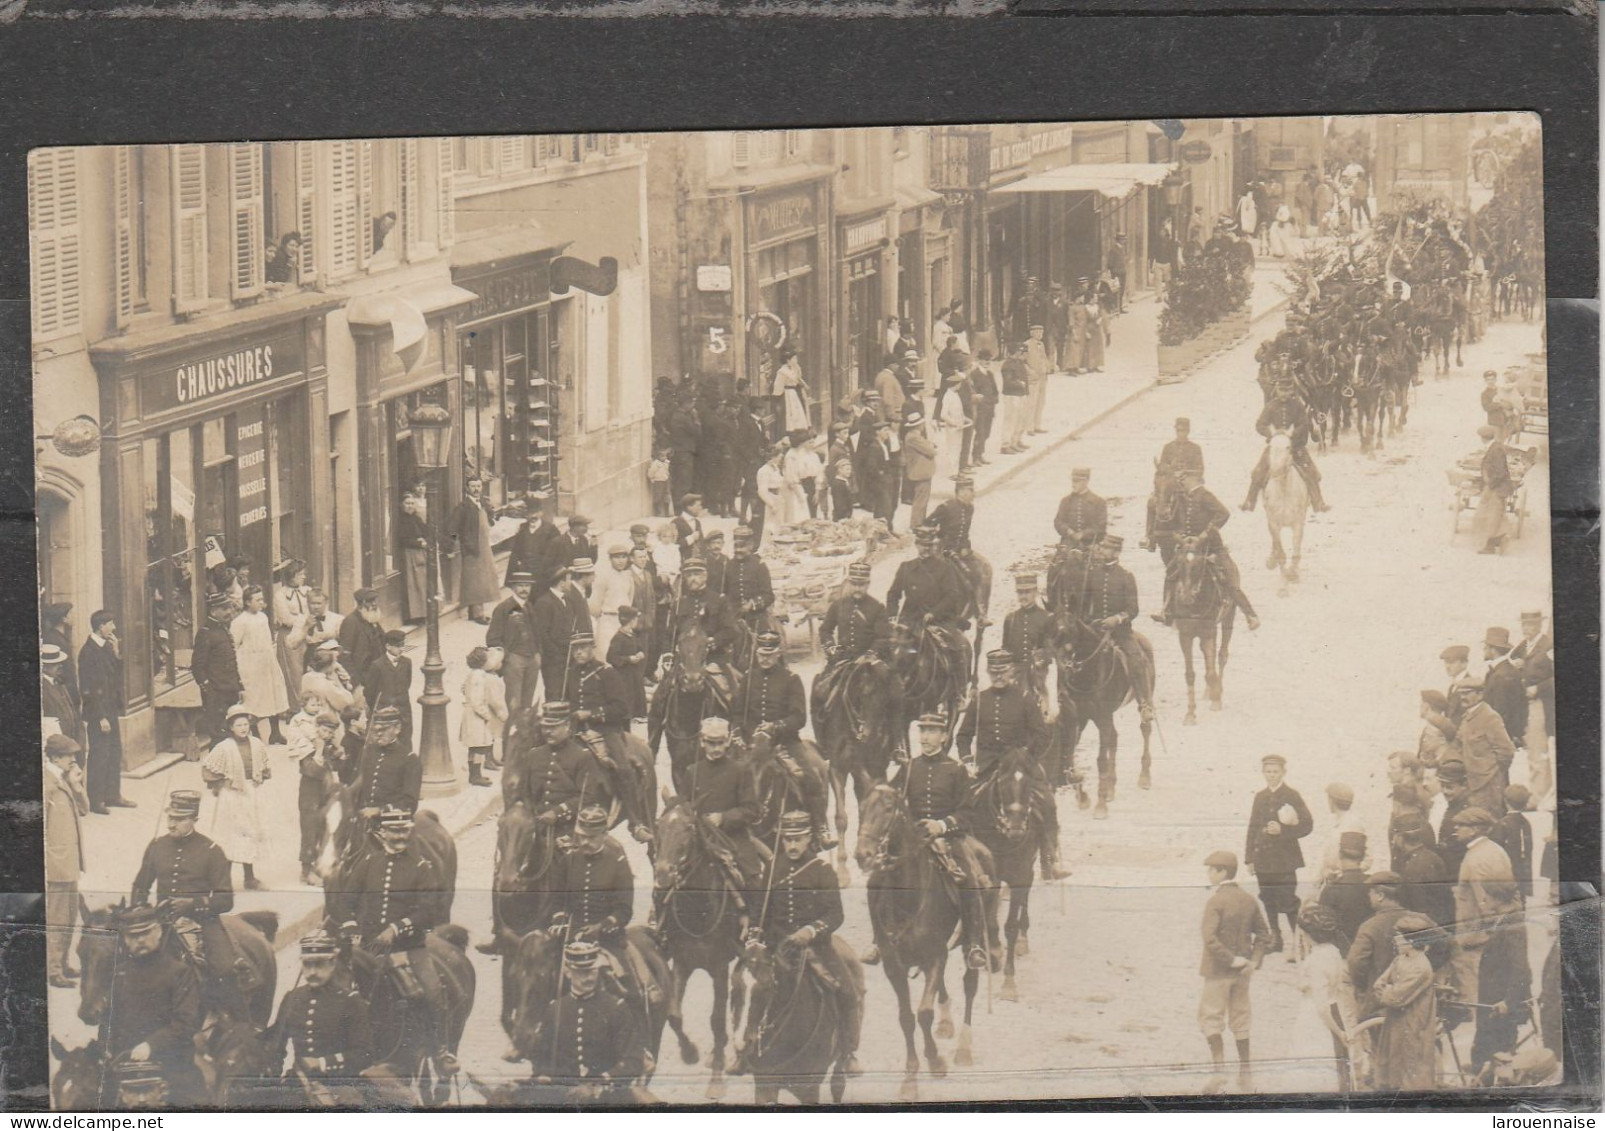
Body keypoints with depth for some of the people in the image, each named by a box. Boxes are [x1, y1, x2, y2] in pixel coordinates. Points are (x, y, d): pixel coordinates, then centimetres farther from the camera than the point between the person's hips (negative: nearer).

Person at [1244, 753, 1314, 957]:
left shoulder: (1291, 796, -4)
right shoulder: (1260, 797, 12)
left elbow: (1307, 824, -8)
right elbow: (1253, 827, 14)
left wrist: (1283, 830, -20)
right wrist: (1250, 858, 10)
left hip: (1285, 859, -6)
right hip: (1264, 859, 6)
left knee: (1288, 902, -10)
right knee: (1269, 901, 11)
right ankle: (1275, 938, 22)